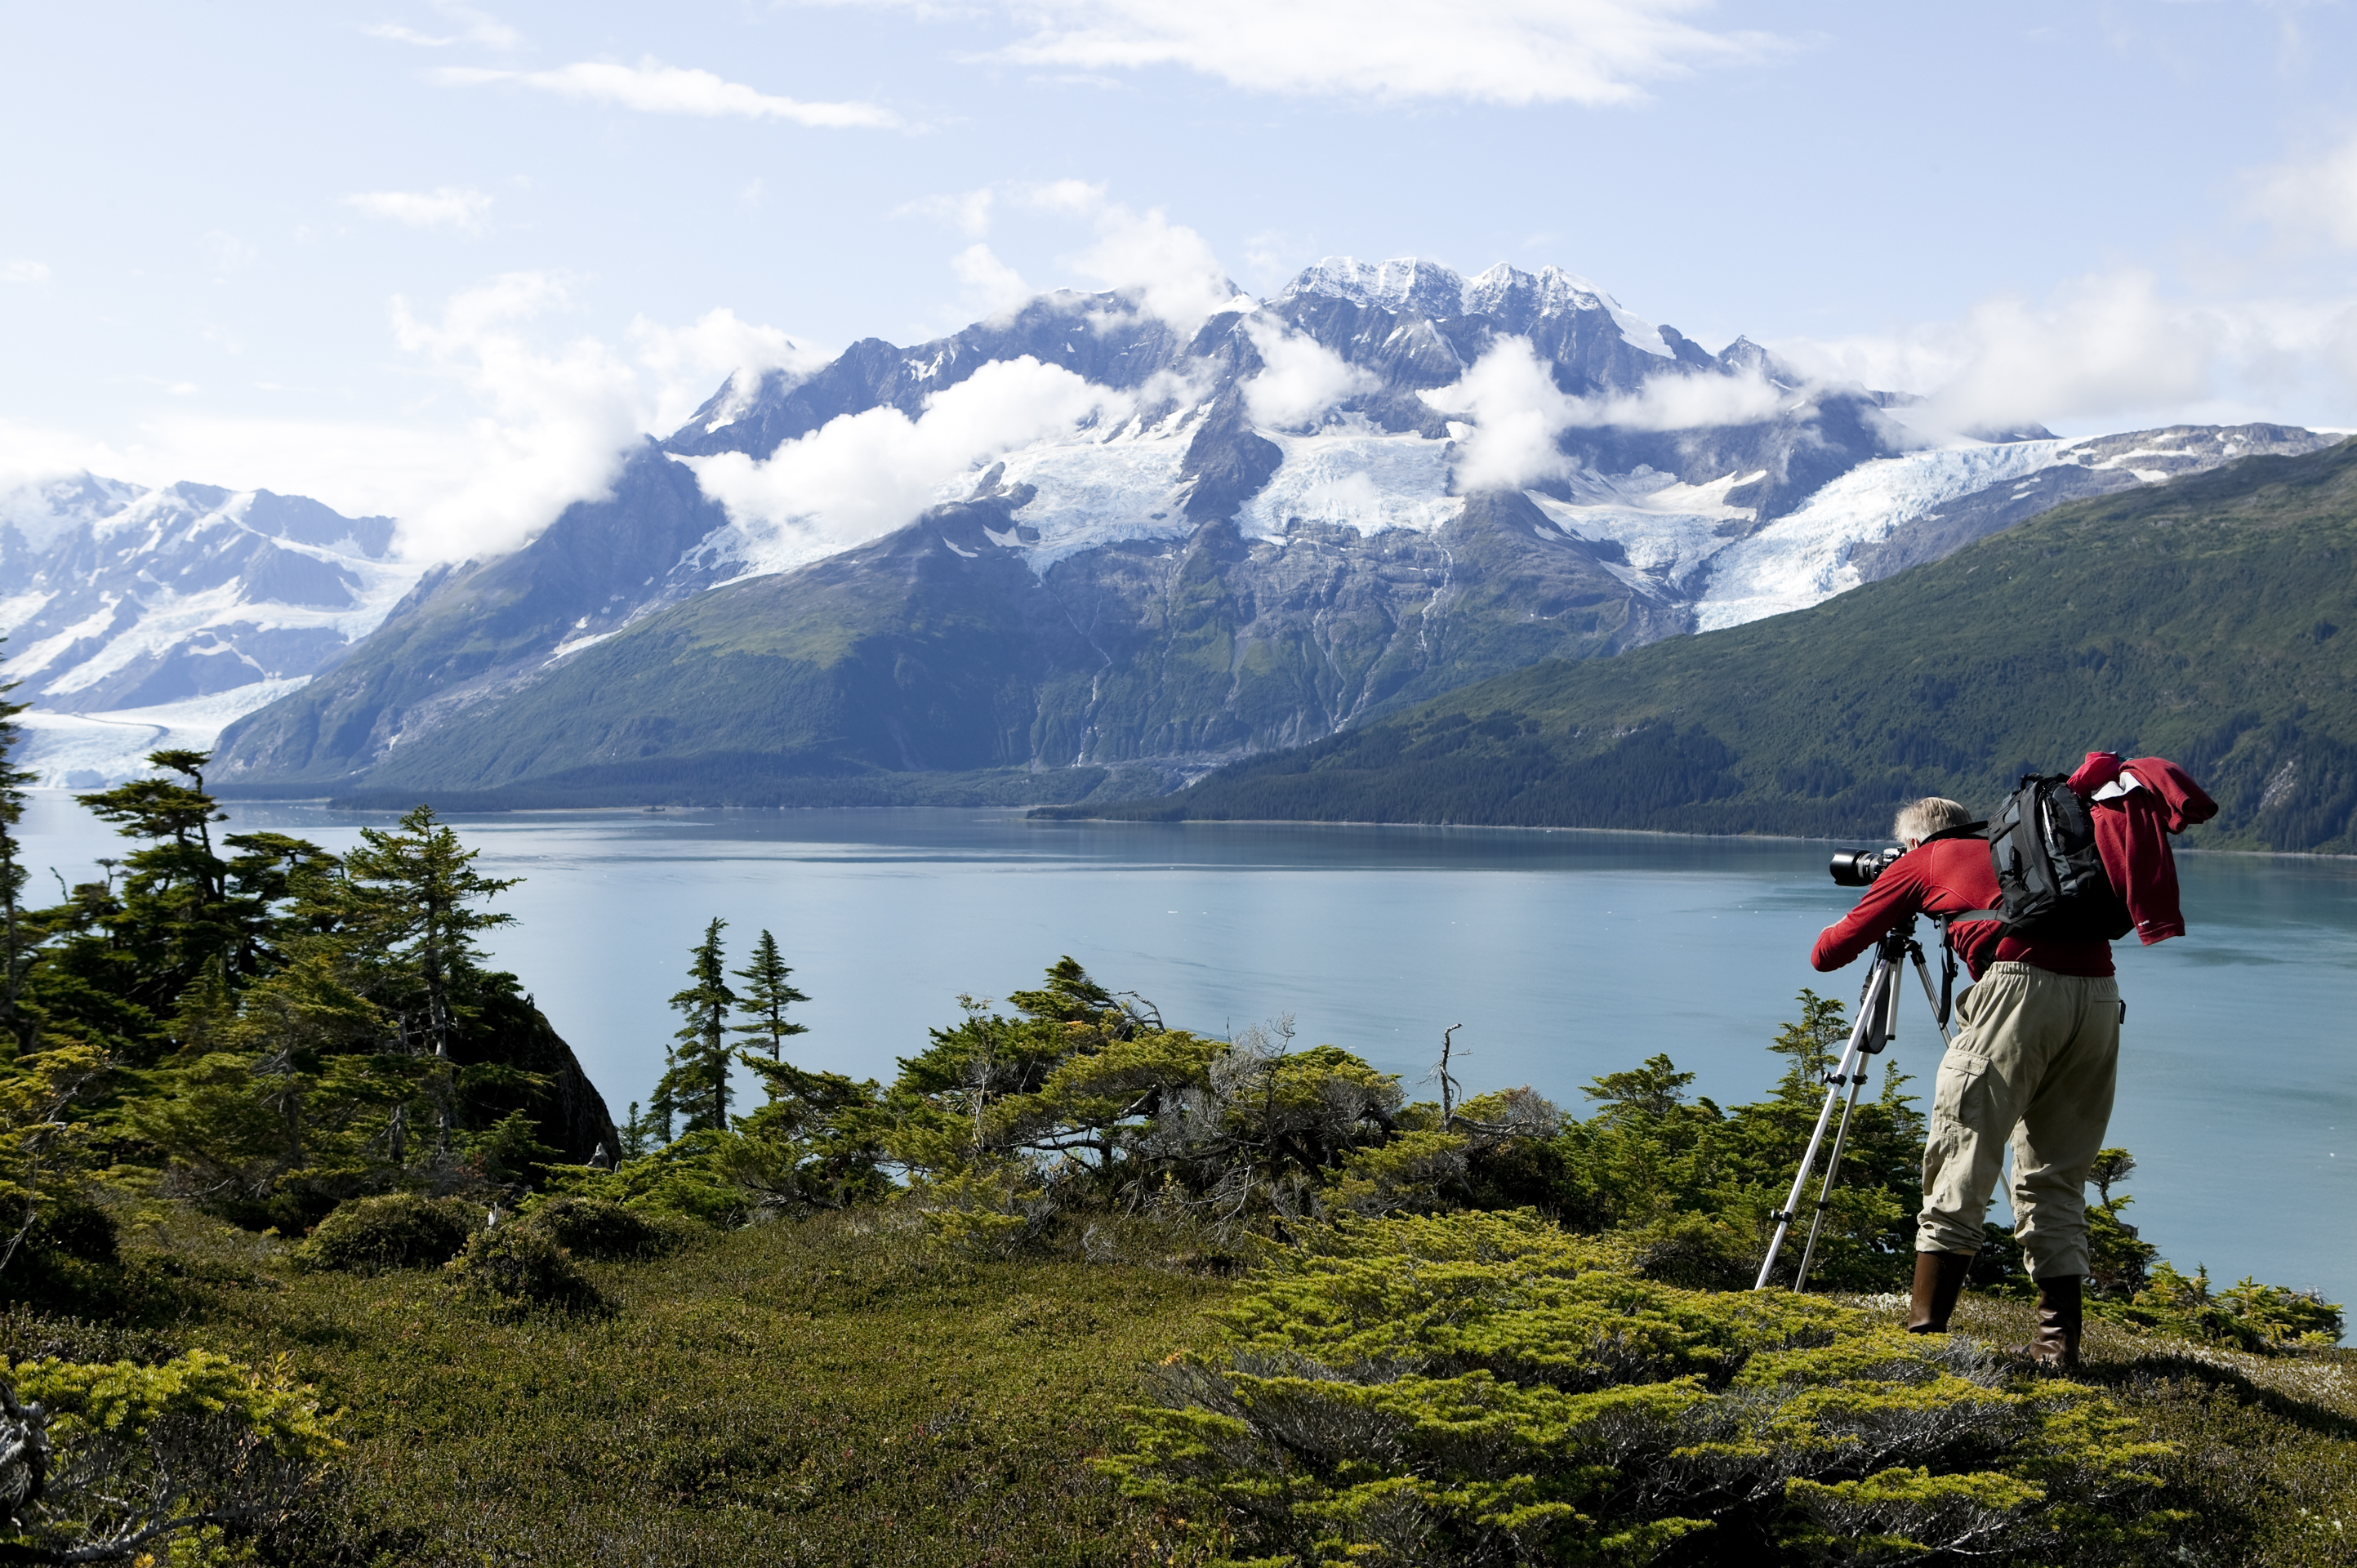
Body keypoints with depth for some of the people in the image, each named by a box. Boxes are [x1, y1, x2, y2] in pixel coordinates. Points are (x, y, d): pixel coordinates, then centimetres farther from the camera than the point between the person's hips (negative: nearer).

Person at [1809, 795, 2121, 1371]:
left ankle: (1923, 1331, -6)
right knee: (2056, 1176, 13)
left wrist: (1835, 932, 44)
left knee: (1960, 1159, -1)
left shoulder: (1922, 861, 20)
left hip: (2021, 988, -5)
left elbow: (1828, 953, 20)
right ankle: (2059, 1340, 8)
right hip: (2099, 994, 5)